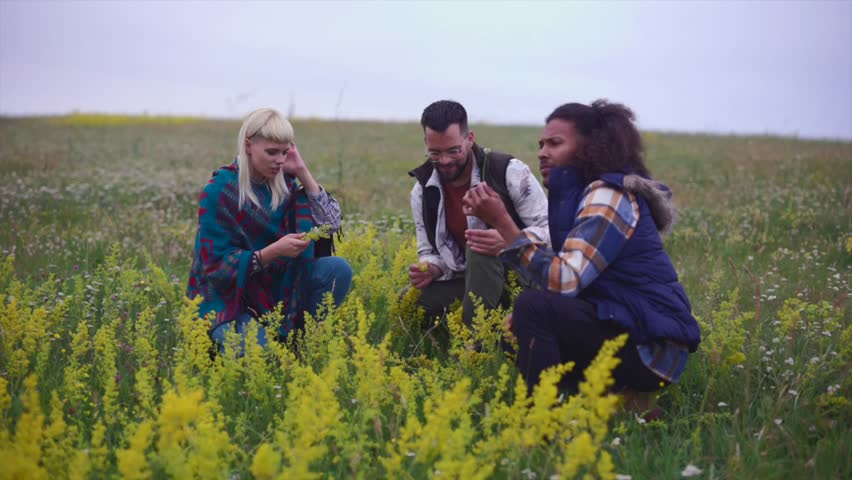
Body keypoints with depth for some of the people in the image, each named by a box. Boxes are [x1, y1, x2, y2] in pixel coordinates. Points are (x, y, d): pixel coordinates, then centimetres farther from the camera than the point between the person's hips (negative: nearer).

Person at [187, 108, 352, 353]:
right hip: (230, 296, -5)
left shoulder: (285, 184, -1)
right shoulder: (219, 193, -16)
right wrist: (274, 251, -30)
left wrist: (303, 173, -12)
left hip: (281, 287, 5)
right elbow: (217, 266, -17)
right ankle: (222, 336, 2)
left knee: (338, 268, -18)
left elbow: (332, 224, -7)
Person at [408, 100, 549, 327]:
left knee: (479, 251, -36)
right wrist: (430, 270, -16)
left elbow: (551, 230, -15)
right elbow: (430, 252, 9)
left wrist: (509, 242, -35)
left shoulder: (509, 171, -15)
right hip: (468, 279, 5)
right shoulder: (422, 191, 0)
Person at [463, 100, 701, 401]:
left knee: (533, 305, -25)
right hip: (624, 330, 10)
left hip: (651, 350, -10)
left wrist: (500, 220, -25)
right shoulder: (578, 194, 13)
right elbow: (573, 280, 15)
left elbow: (564, 282, -25)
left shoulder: (608, 195, -14)